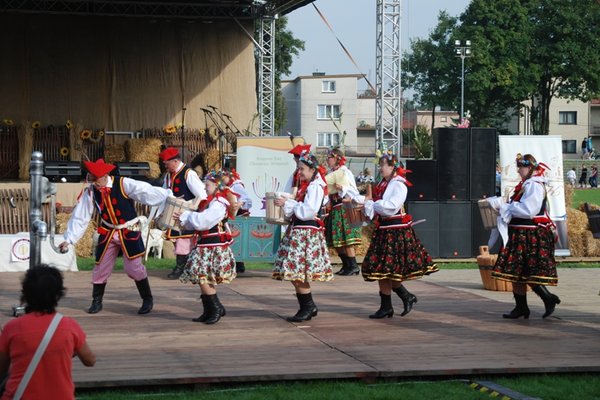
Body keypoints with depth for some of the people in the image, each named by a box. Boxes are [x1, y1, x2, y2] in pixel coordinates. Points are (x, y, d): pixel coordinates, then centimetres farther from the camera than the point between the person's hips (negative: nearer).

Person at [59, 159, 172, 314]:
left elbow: (147, 192, -26)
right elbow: (80, 217, -6)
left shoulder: (123, 184, -21)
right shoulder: (90, 191, -9)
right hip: (108, 233, 4)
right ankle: (97, 302, 26)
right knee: (101, 267, 8)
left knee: (134, 267, -8)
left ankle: (147, 299, 12)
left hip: (129, 231, -4)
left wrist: (170, 197, -32)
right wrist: (69, 239, -7)